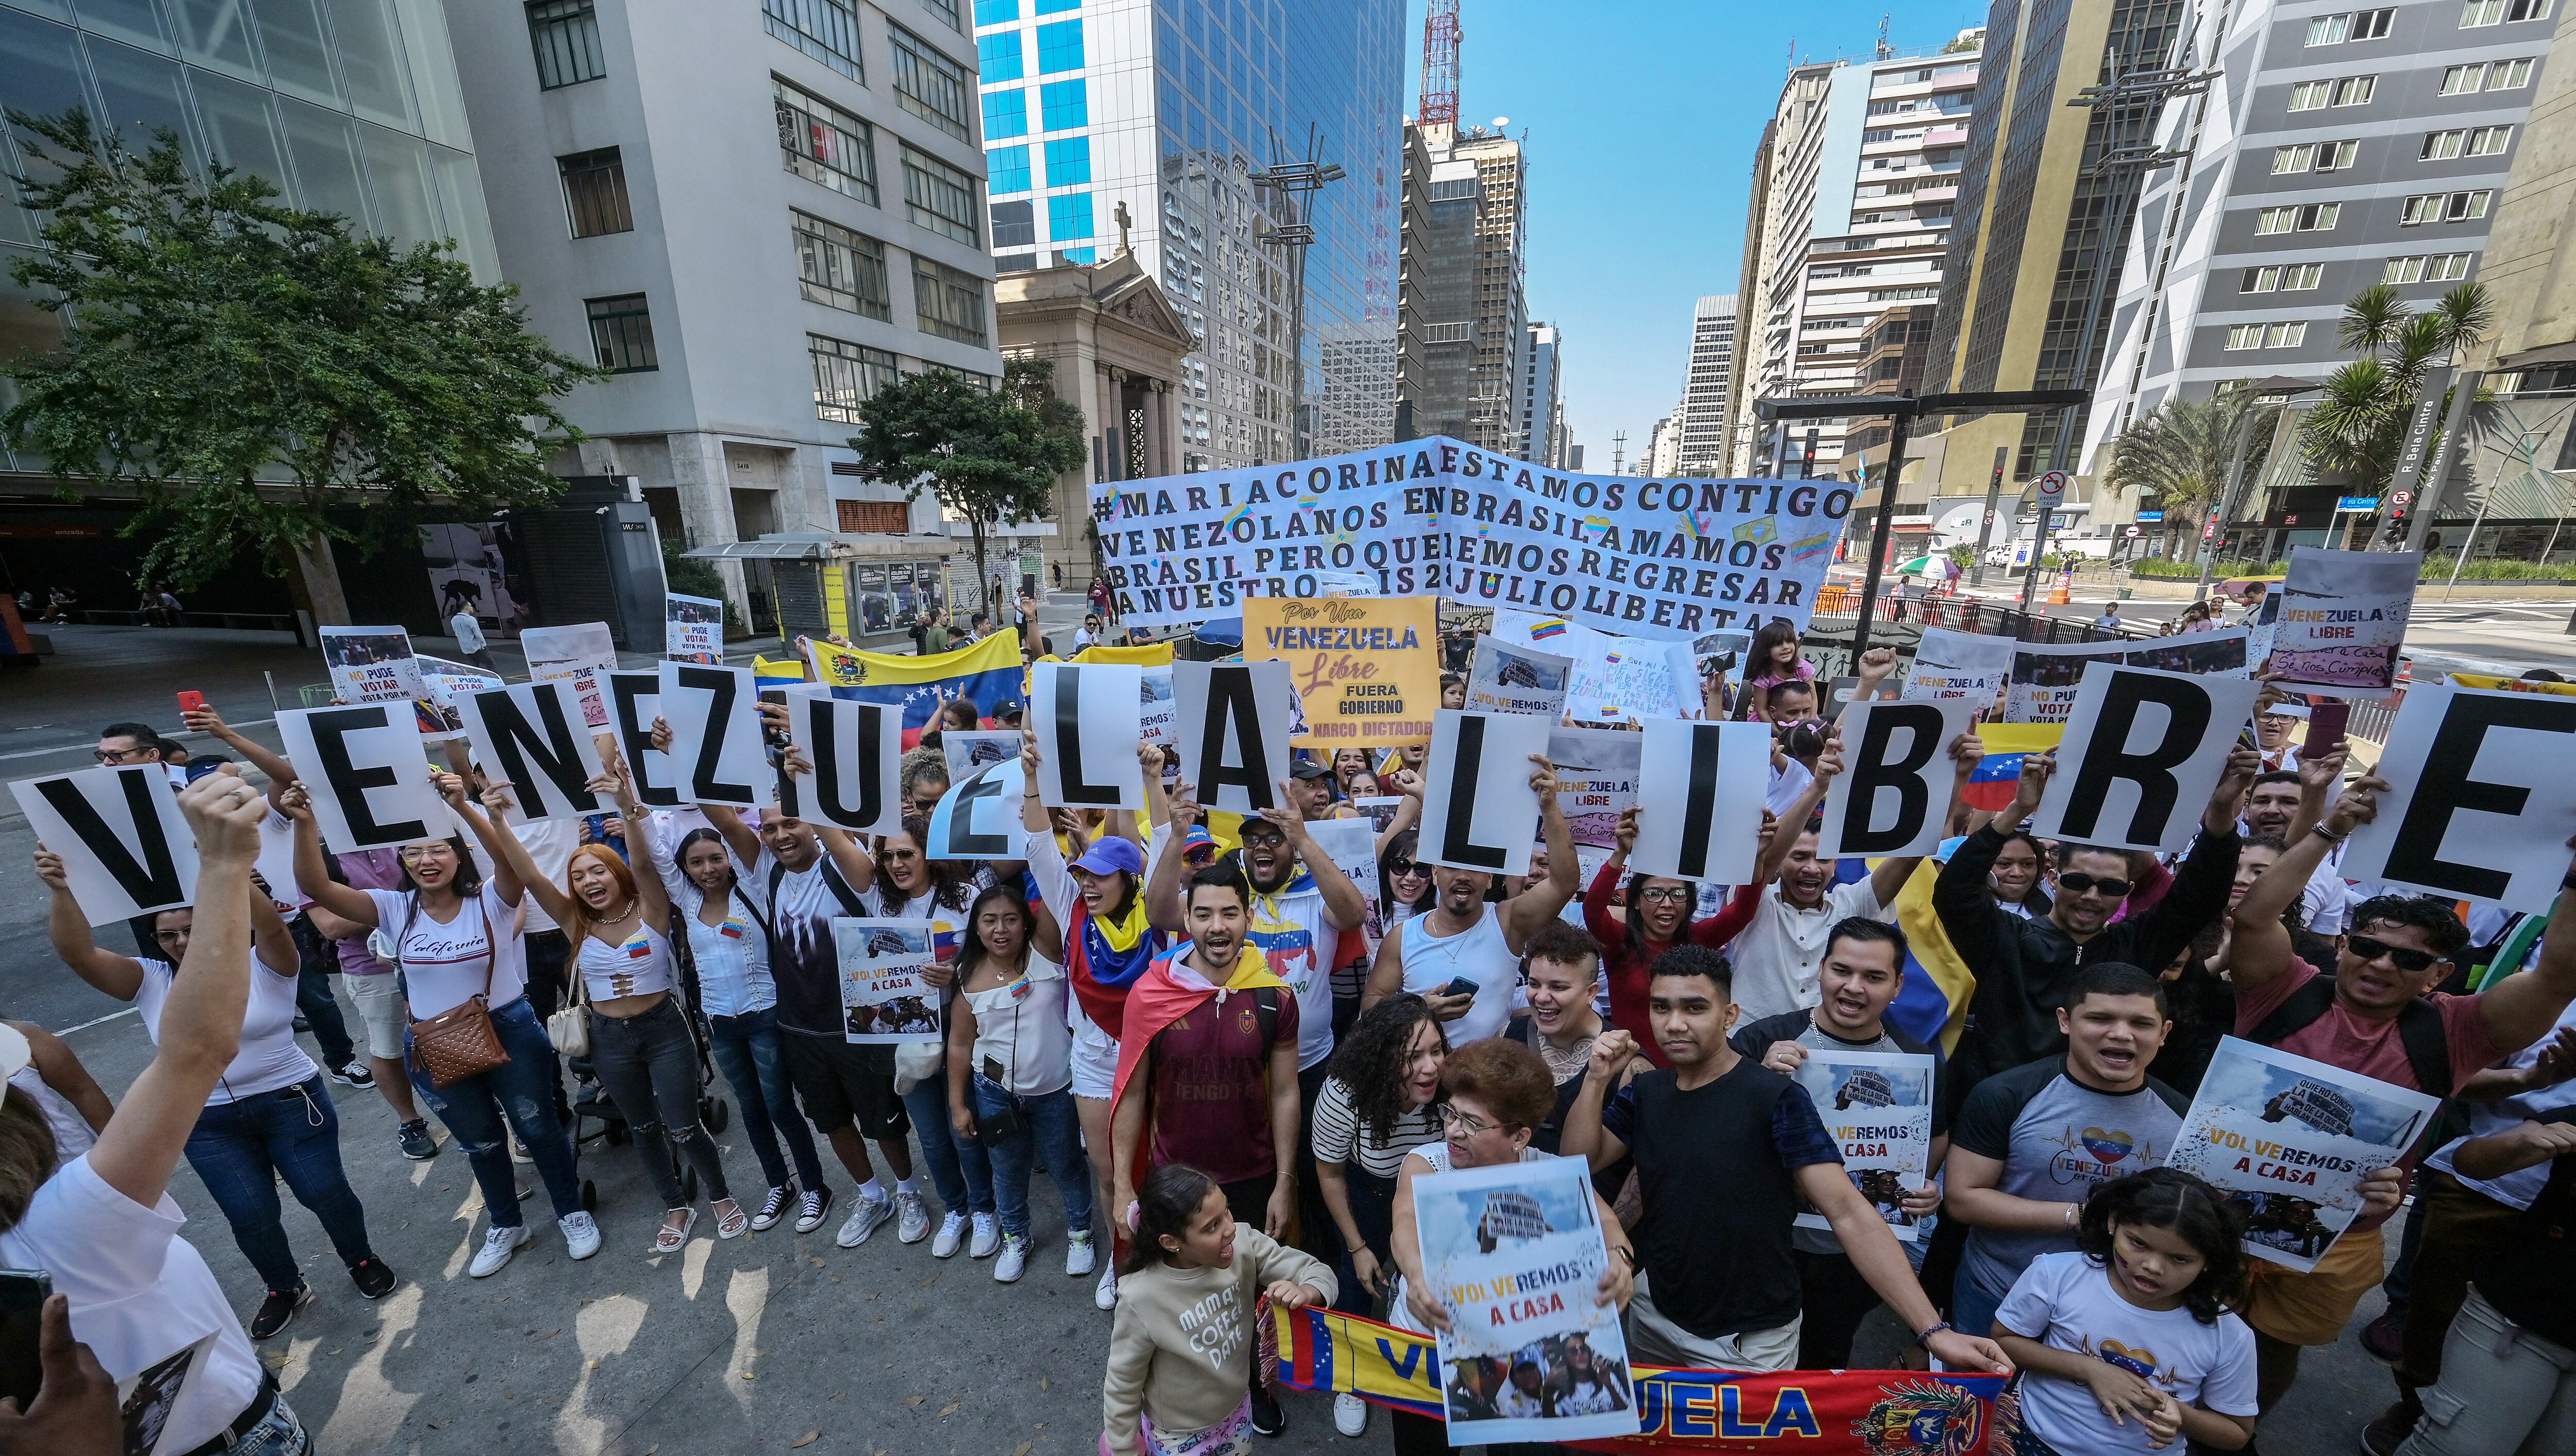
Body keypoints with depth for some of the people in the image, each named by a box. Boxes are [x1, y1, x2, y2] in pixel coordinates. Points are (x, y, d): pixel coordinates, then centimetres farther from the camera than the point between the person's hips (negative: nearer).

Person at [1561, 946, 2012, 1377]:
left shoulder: (1775, 1098, -20)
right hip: (1654, 1315, 6)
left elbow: (1849, 1213, -22)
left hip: (1750, 1343, -5)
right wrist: (1597, 1080, -19)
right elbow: (1578, 1163, -7)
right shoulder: (1644, 1092, -4)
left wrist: (1934, 1331, -30)